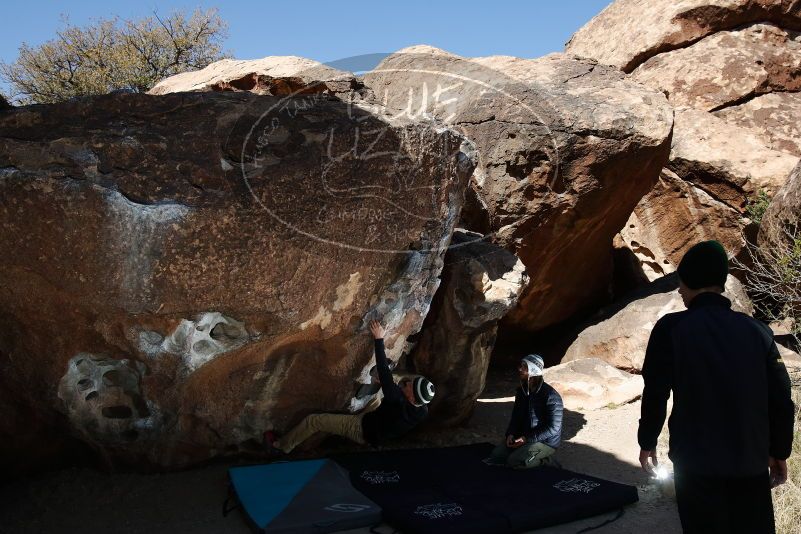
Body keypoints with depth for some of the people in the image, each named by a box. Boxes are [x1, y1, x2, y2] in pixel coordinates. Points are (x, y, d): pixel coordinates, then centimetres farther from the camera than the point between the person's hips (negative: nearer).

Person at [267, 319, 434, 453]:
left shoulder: (399, 403, -42)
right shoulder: (423, 412, -23)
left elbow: (384, 372, -40)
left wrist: (379, 339, -37)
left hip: (362, 431, -7)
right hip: (380, 435, 7)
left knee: (313, 420, 0)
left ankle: (282, 446, 21)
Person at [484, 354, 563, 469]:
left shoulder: (551, 396, -21)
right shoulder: (521, 391, 3)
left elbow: (553, 428, -21)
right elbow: (515, 416, 13)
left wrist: (527, 439, -22)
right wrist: (510, 434, -6)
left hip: (546, 441, -7)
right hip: (523, 436, 7)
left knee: (513, 461, -24)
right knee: (495, 455, -9)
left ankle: (544, 460, -1)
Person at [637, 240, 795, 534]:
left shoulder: (672, 327, -8)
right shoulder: (757, 330, 2)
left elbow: (655, 393, -8)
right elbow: (781, 399, 2)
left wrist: (647, 442, 6)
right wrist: (779, 452, 15)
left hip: (697, 460, -3)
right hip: (751, 460, 3)